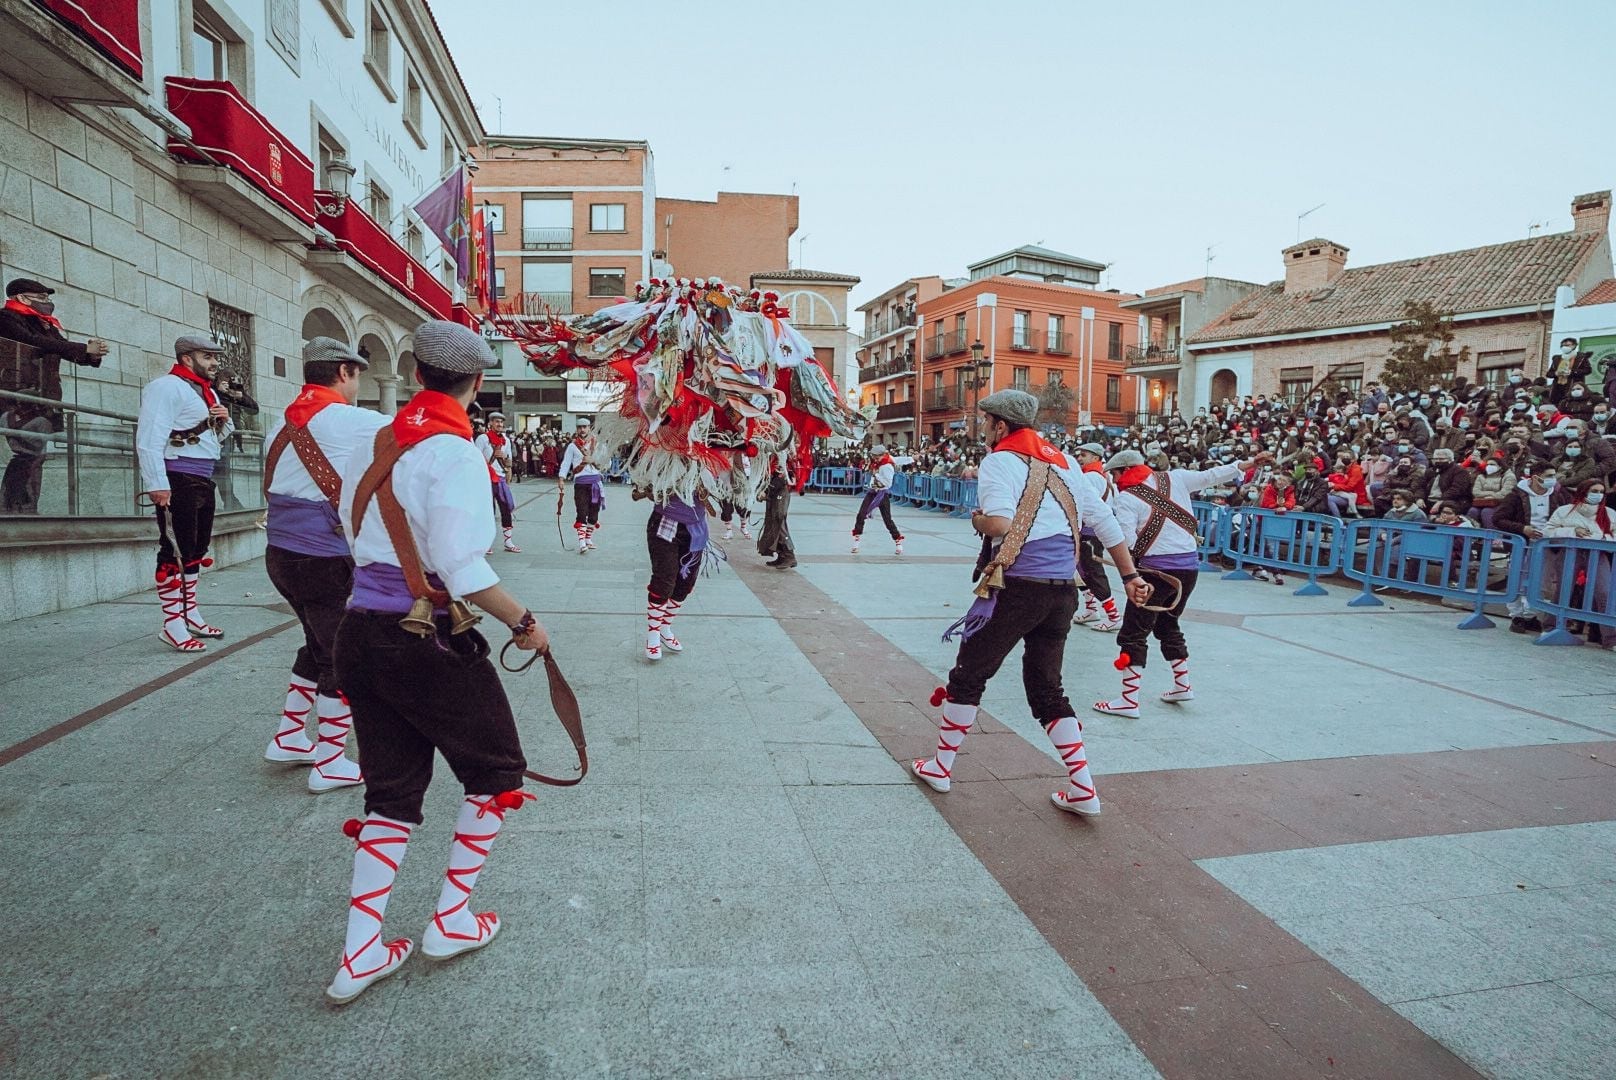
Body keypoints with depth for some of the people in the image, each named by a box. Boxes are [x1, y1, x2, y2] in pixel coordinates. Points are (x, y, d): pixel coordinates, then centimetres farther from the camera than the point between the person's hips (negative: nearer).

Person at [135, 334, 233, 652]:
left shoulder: (207, 392, 20)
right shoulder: (166, 387, -9)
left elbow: (217, 437, 30)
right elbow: (149, 439, -20)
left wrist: (224, 420, 7)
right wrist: (157, 483, -27)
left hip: (203, 480, 10)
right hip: (178, 480, -10)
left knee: (195, 550, 16)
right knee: (175, 552, -8)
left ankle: (190, 615, 27)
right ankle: (172, 625, -3)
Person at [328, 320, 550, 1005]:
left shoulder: (371, 445, 9)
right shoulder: (455, 453, -15)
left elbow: (355, 531, 16)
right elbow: (462, 568, -23)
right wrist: (524, 623, -12)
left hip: (360, 632, 8)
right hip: (425, 638, -7)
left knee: (392, 789, 18)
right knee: (495, 770, 14)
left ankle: (359, 955, 21)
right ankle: (451, 921, 23)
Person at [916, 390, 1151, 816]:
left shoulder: (1000, 460, -5)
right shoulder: (1062, 464, 15)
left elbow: (999, 523, -22)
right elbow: (1105, 521, 15)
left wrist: (976, 518, 0)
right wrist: (1130, 576, 20)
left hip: (1016, 585, -6)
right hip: (1063, 590, 6)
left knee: (968, 675, 11)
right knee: (1047, 689, 17)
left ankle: (940, 766, 22)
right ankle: (1082, 789, 14)